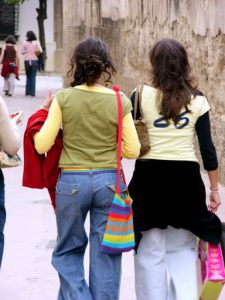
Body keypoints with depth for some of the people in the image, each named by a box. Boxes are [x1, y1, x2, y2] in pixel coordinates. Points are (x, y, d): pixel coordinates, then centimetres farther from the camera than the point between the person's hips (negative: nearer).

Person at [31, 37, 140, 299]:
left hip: (71, 181, -1)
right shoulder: (120, 102, -4)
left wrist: (43, 114, 11)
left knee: (68, 251, 16)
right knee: (105, 256, 10)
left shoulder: (63, 99, -7)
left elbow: (42, 145, -5)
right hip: (109, 181, 1)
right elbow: (132, 150, 0)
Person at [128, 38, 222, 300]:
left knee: (150, 251, 9)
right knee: (183, 249, 15)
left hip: (150, 177, -2)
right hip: (186, 178, 2)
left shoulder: (142, 96, -5)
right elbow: (207, 148, 2)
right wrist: (214, 188, 9)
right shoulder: (197, 100, 1)